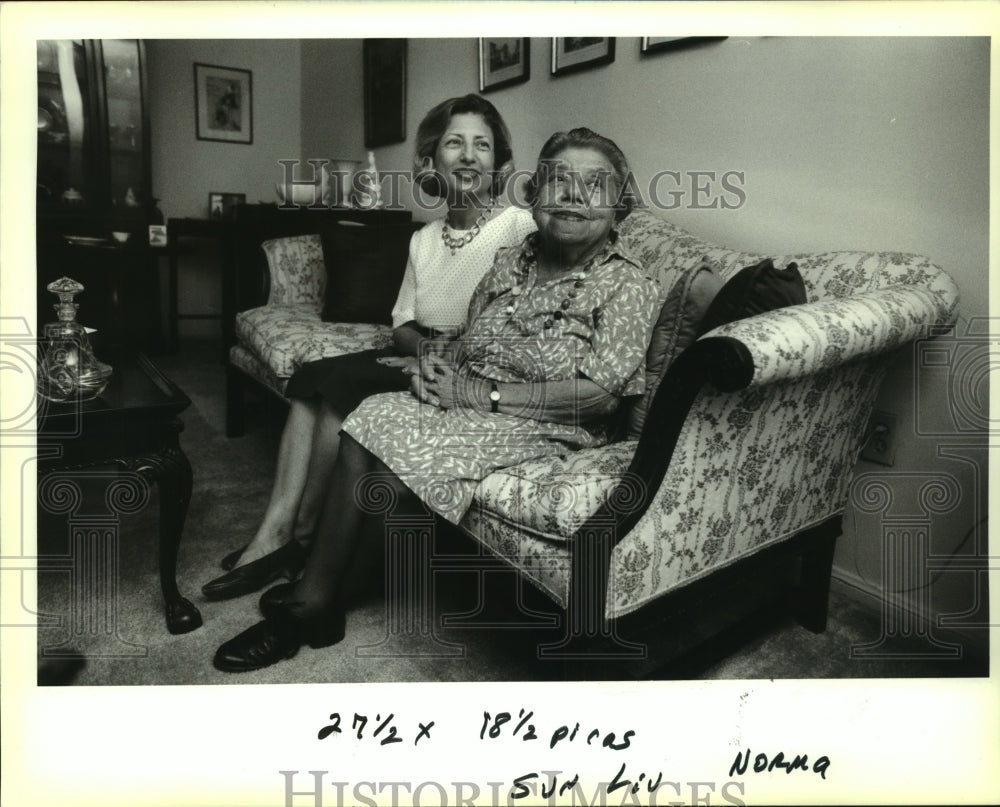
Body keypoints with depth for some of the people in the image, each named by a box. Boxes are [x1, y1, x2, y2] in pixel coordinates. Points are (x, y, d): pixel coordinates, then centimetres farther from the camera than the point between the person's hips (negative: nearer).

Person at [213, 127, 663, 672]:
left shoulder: (629, 286, -9)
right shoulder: (511, 261, 10)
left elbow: (597, 394, -18)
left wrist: (482, 394, -18)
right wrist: (437, 370, -9)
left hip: (546, 429, -6)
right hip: (466, 405, 6)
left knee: (395, 452, -24)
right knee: (368, 421, -20)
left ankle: (314, 602, -5)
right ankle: (313, 597, -13)